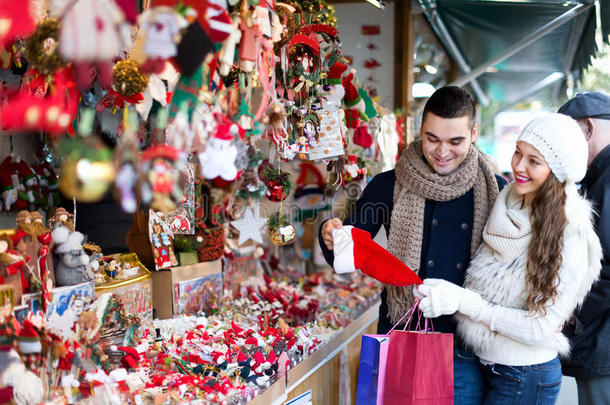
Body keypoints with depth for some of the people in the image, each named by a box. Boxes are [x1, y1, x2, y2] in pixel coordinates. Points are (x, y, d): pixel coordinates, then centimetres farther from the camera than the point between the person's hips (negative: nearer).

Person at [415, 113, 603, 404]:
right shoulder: (507, 210, 1)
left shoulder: (568, 237, -19)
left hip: (525, 380, -6)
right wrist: (440, 291, -6)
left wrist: (463, 301, -24)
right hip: (484, 366, 6)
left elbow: (541, 329, -21)